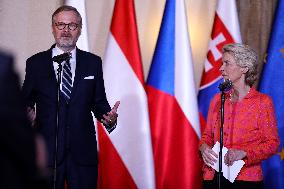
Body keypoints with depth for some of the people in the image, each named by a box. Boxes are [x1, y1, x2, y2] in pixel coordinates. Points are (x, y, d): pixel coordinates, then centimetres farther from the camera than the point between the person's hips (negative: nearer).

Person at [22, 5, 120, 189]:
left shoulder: (93, 62, 9)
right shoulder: (35, 63, 6)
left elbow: (99, 101, 9)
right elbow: (26, 100, 7)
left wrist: (108, 117, -11)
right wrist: (28, 113, -15)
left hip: (83, 152, 1)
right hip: (46, 151, -1)